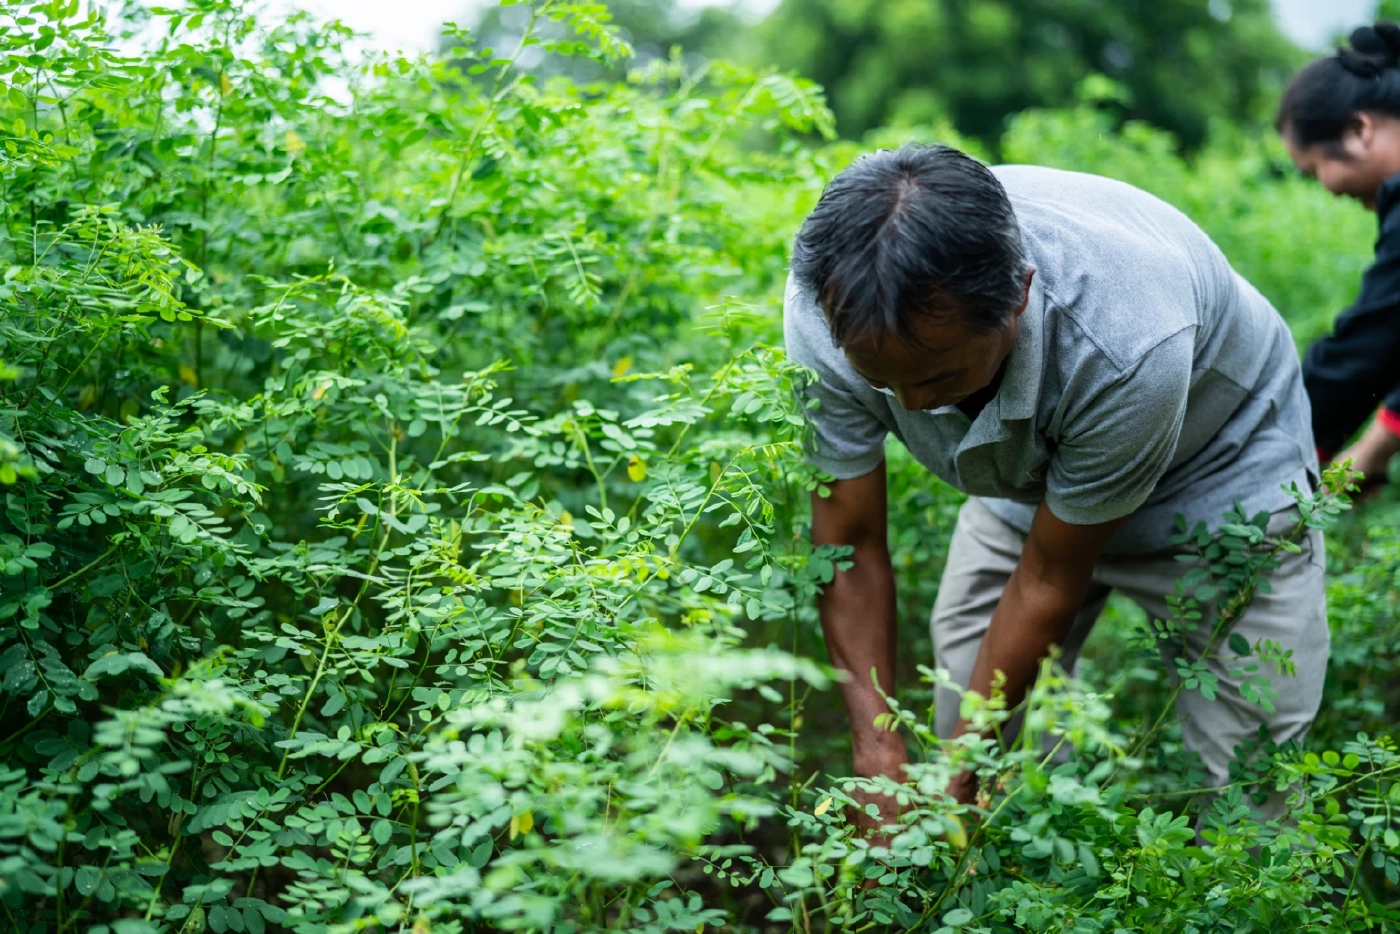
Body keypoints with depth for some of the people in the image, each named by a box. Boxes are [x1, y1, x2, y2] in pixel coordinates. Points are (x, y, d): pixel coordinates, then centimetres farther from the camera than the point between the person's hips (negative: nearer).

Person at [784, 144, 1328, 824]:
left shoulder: (1127, 347, -42)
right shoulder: (829, 308, -31)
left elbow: (1049, 579, -26)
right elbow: (850, 545, -19)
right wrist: (880, 758, -23)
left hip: (1217, 465, -3)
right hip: (1023, 471, 4)